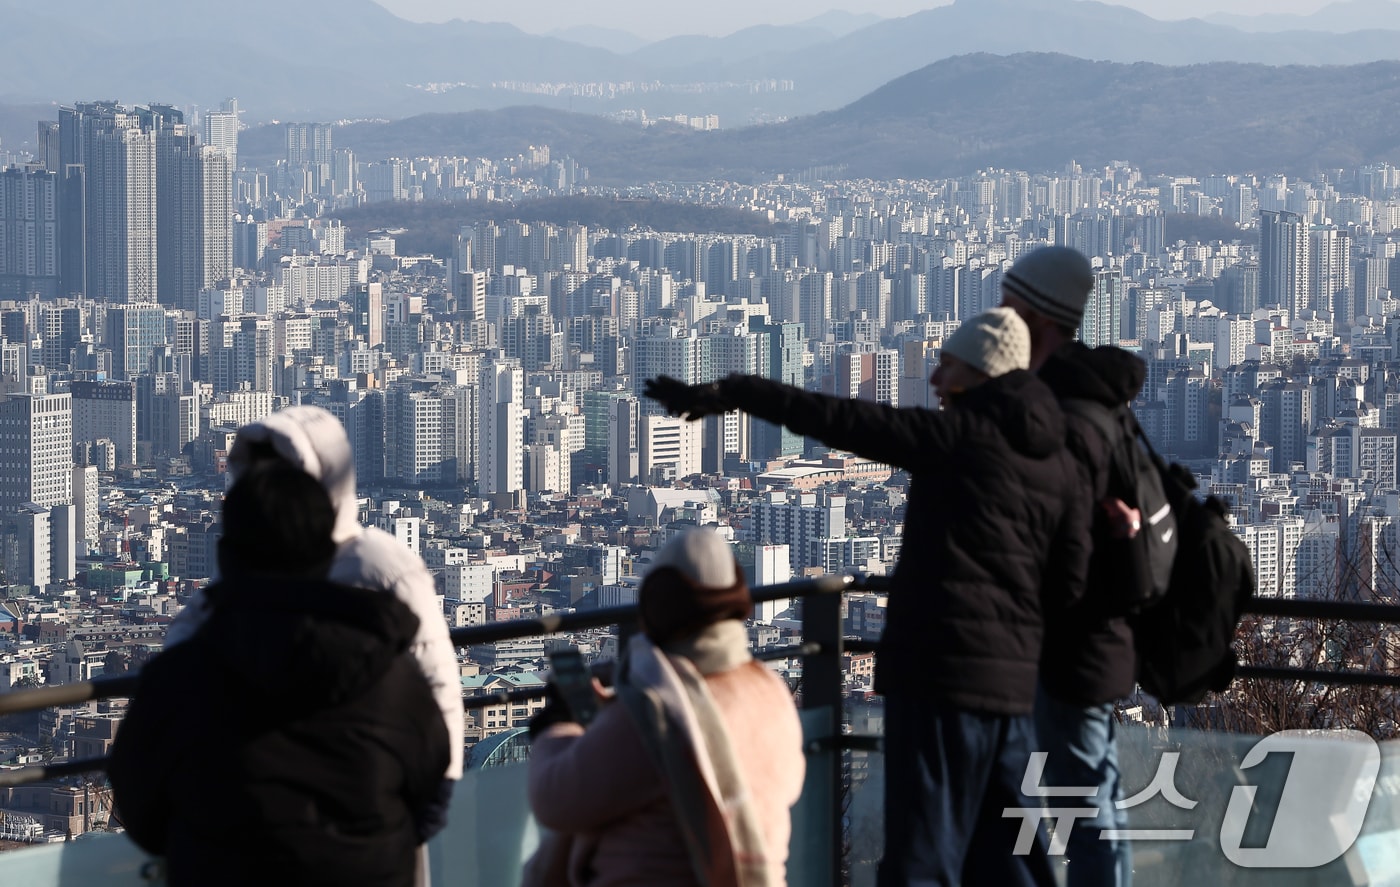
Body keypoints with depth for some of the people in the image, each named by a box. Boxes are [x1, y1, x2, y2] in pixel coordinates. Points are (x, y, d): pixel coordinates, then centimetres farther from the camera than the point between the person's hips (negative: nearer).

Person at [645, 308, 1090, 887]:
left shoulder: (964, 431, -7)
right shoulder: (1058, 463, 12)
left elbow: (839, 421, -10)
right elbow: (1067, 579, 9)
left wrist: (730, 394, -7)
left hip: (940, 665, -7)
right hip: (1011, 675, 7)